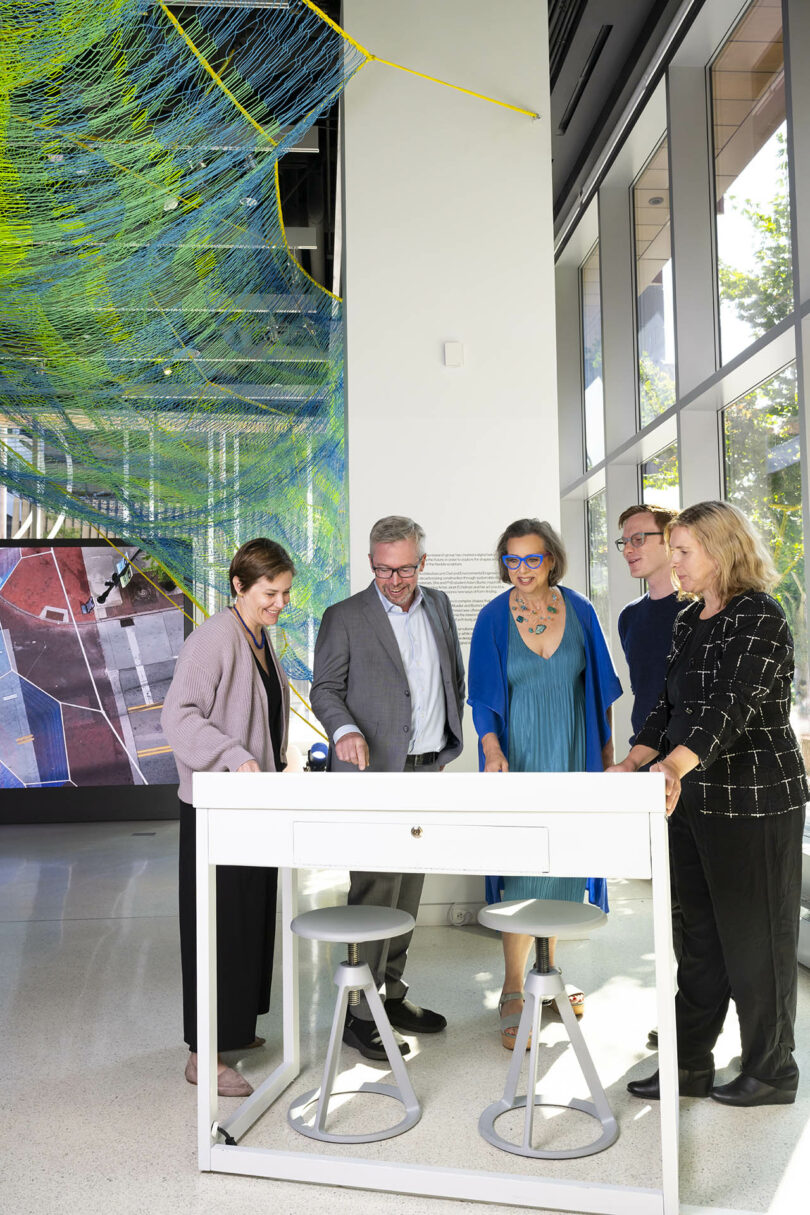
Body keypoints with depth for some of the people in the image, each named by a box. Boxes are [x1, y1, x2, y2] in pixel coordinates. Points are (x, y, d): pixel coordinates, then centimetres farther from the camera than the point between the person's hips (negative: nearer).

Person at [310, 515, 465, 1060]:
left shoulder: (438, 605, 11)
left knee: (409, 888, 13)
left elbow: (455, 677, 20)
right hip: (374, 772, -6)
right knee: (375, 889, -7)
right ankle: (358, 1013, 4)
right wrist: (344, 729, -23)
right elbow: (325, 687, -4)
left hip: (428, 770, 6)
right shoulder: (344, 617, -5)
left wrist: (450, 741, 14)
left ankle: (391, 992, 27)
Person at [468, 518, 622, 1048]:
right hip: (518, 755, -2)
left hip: (572, 753, 3)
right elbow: (482, 696, -3)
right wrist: (491, 748, -18)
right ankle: (513, 994, 5)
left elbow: (600, 686, 8)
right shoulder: (493, 618, -5)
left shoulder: (579, 611, 0)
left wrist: (605, 746, 9)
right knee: (522, 871, -5)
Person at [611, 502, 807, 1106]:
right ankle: (690, 1064, 25)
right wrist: (633, 762, 7)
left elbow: (734, 704, -29)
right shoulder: (689, 622, 12)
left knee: (756, 936, 5)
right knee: (701, 935, 14)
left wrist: (677, 764, -42)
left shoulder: (759, 617, -14)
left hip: (755, 801, -8)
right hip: (695, 799, 8)